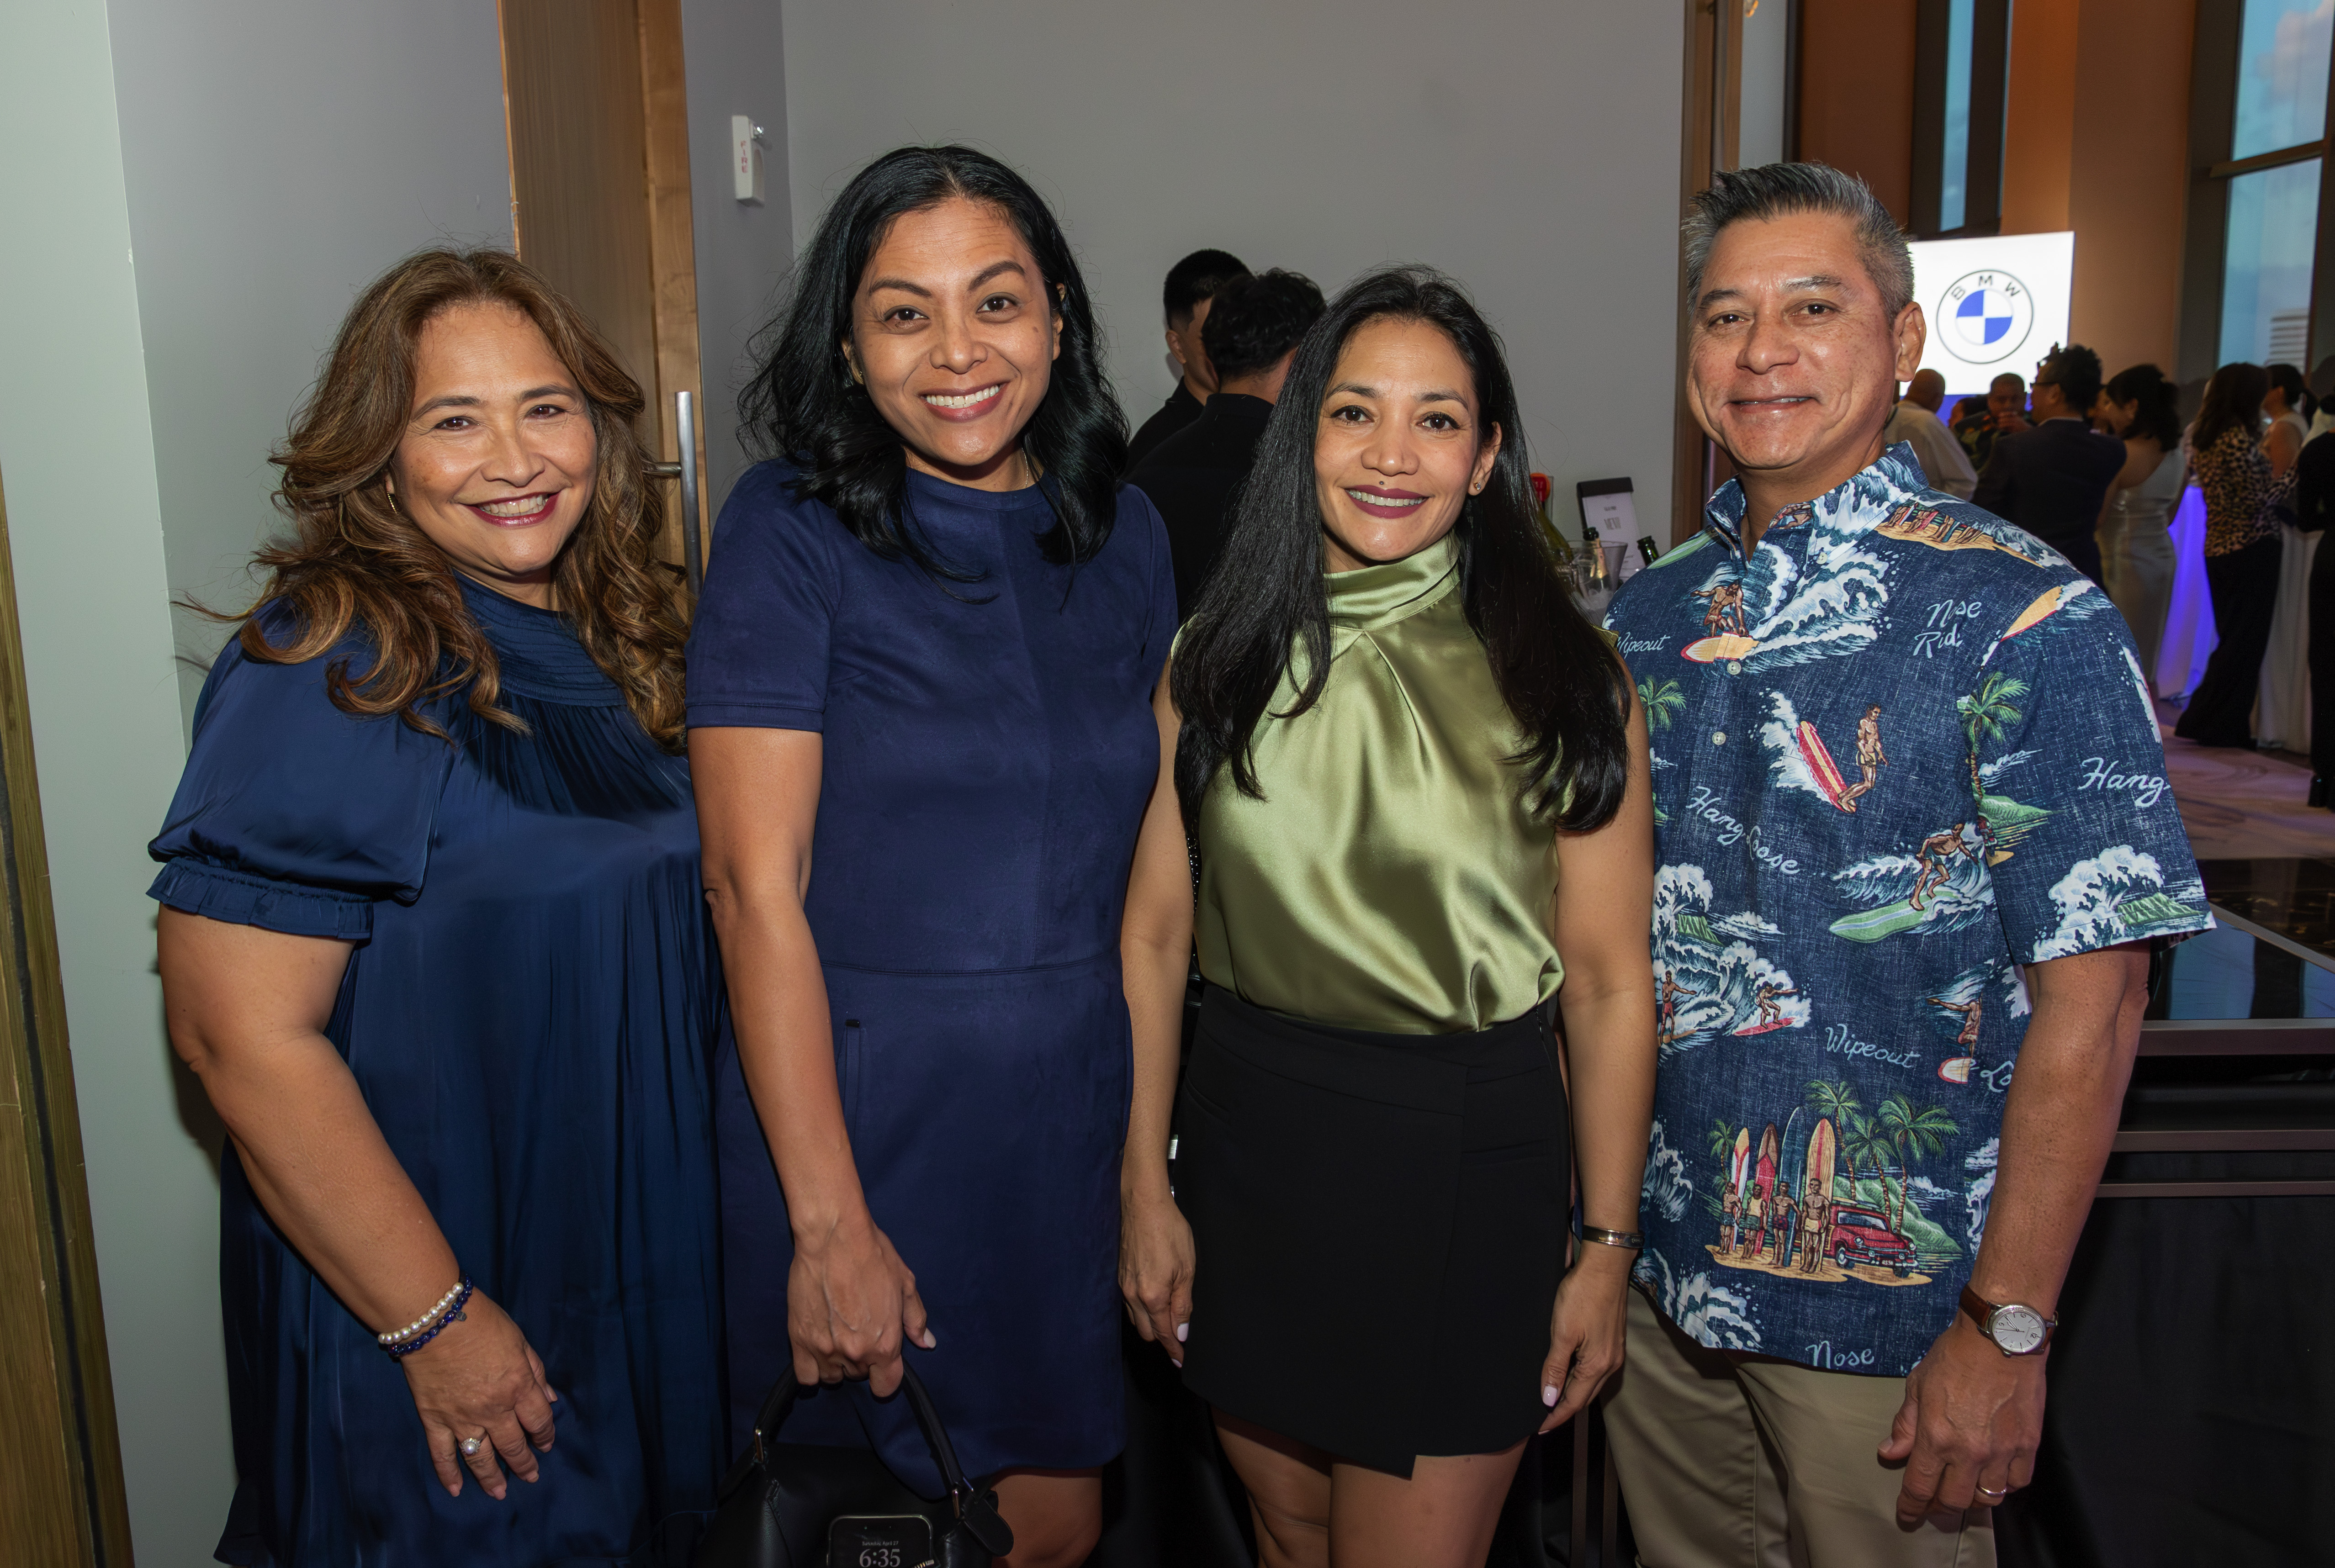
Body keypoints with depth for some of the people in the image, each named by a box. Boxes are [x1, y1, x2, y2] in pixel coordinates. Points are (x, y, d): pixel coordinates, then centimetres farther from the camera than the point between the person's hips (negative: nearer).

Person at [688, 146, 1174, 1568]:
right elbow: (756, 890, -14)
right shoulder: (793, 532, -10)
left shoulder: (1121, 532, 4)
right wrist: (830, 1222, -17)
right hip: (861, 1106, -4)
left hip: (1074, 1110, 4)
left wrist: (1154, 1136, 4)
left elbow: (1144, 855, 8)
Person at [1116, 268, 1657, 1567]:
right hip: (1248, 1131, 3)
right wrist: (1147, 1189, 1)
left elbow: (1611, 983, -5)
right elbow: (1154, 935, 2)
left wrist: (1607, 1250, -5)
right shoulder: (1220, 661, 0)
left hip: (1465, 1153, -2)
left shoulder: (1565, 679, -6)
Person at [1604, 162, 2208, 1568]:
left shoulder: (2028, 621, -13)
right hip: (1654, 1270, 5)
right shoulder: (1646, 614, 3)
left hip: (1886, 1306, -5)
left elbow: (2092, 1002, -15)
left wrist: (2007, 1328, -16)